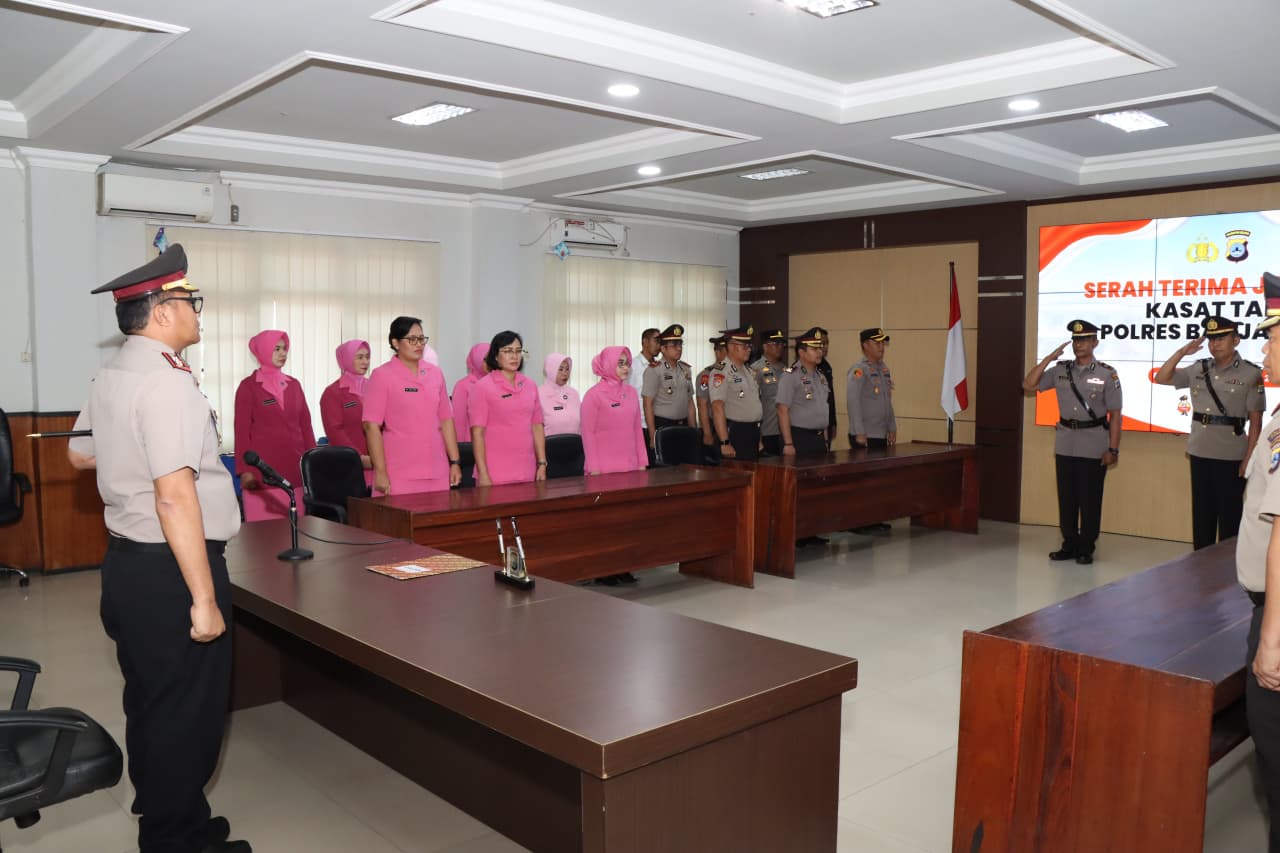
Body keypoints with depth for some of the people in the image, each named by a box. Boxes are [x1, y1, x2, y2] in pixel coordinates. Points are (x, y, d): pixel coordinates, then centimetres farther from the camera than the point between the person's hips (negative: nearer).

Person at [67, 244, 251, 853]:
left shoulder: (109, 377, 8)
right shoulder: (167, 382, -21)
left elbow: (80, 455, 23)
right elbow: (175, 498, -27)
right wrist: (204, 598, -24)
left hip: (126, 562, 10)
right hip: (170, 572, -10)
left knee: (150, 705, 23)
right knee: (188, 713, 5)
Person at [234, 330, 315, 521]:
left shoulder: (294, 384, 13)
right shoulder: (248, 386, 0)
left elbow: (305, 425, 14)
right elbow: (242, 431, -4)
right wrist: (244, 469, -10)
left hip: (295, 467, 4)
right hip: (263, 469, -4)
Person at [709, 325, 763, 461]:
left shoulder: (750, 372, 16)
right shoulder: (721, 373, -13)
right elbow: (718, 408, -21)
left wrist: (759, 438, 20)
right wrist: (725, 443, -26)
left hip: (753, 434, 8)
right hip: (734, 433, -8)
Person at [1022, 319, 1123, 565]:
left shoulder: (1107, 374, -5)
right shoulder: (1060, 370, 5)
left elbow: (1115, 415, -5)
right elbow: (1028, 385, 0)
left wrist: (1113, 449, -9)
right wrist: (1049, 358, -6)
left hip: (1093, 446, -4)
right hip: (1065, 444, 4)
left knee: (1089, 500, 4)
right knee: (1066, 498, 9)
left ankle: (1086, 549, 15)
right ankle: (1069, 545, 21)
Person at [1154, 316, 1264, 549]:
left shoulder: (1251, 373, -6)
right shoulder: (1198, 369, 5)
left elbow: (1255, 421, -6)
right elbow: (1161, 378, 8)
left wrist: (1249, 458, -10)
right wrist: (1182, 352, -3)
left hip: (1231, 457, -4)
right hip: (1200, 453, 4)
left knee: (1230, 516, 4)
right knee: (1201, 514, 13)